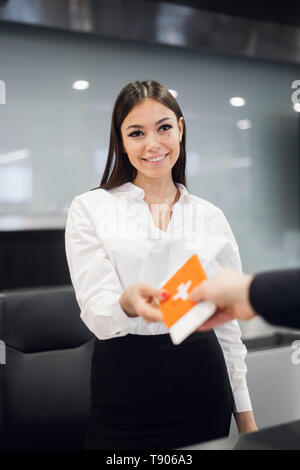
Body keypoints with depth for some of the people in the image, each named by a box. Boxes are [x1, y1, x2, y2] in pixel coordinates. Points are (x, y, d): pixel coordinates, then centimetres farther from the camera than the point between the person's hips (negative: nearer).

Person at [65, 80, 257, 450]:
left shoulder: (211, 217, 7)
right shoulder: (90, 209, -2)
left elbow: (227, 322, 10)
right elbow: (97, 316, -11)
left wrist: (244, 412, 9)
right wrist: (130, 303, -34)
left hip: (202, 384, 3)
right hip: (123, 388, -2)